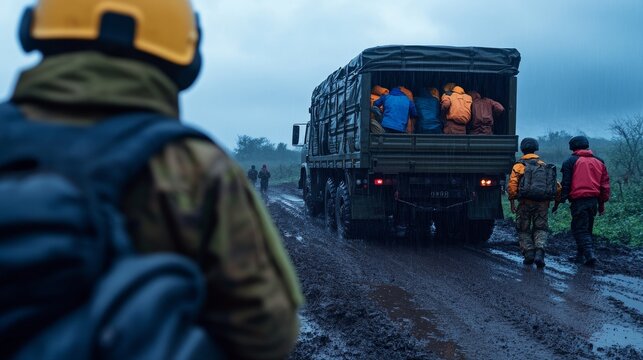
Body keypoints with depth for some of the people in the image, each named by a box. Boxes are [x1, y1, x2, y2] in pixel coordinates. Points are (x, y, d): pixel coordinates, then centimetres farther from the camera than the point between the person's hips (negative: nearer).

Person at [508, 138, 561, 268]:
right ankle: (539, 252, -13)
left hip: (525, 202, -2)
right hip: (542, 203, 2)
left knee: (524, 229, 13)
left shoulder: (519, 166, 2)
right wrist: (557, 201, 19)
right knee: (540, 229, 8)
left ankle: (528, 253, 4)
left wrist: (512, 201, -7)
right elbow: (556, 185, 10)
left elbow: (512, 184, -11)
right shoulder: (544, 166, 13)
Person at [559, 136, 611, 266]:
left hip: (578, 200, -5)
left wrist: (561, 199, -2)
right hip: (593, 200, 6)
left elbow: (566, 183, -6)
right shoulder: (599, 162, 14)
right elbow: (605, 185, 15)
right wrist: (602, 204, 19)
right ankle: (580, 256, 21)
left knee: (580, 230, -2)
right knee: (587, 229, 17)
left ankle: (590, 254, -17)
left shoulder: (571, 161, -1)